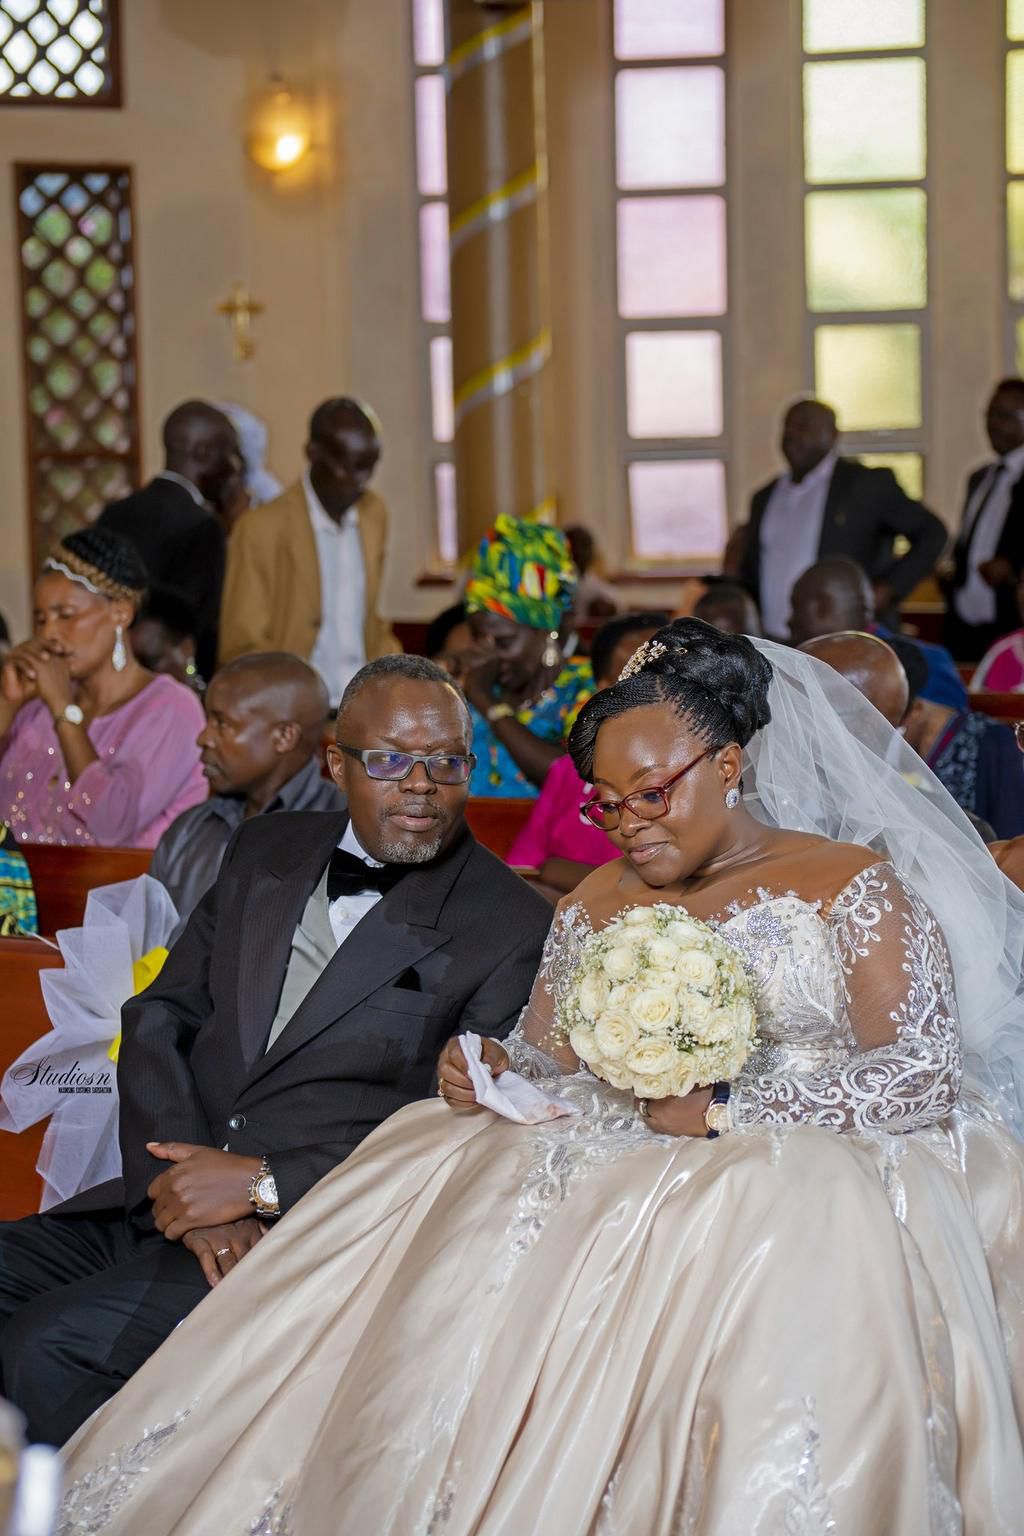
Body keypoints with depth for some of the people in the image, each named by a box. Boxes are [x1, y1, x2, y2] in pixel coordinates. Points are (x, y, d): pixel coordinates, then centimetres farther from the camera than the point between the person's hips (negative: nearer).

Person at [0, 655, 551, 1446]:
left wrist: (262, 1185, -15)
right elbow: (160, 1018, 10)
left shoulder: (515, 928, -4)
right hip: (160, 1197, 6)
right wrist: (184, 1184, -8)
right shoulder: (266, 849, 14)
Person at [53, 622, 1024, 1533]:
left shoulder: (854, 887, 2)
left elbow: (925, 1077, -7)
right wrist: (490, 1074, -6)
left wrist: (726, 1109, -17)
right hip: (616, 1163, 5)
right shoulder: (598, 904, 20)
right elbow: (547, 1064, 20)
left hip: (814, 1164, -5)